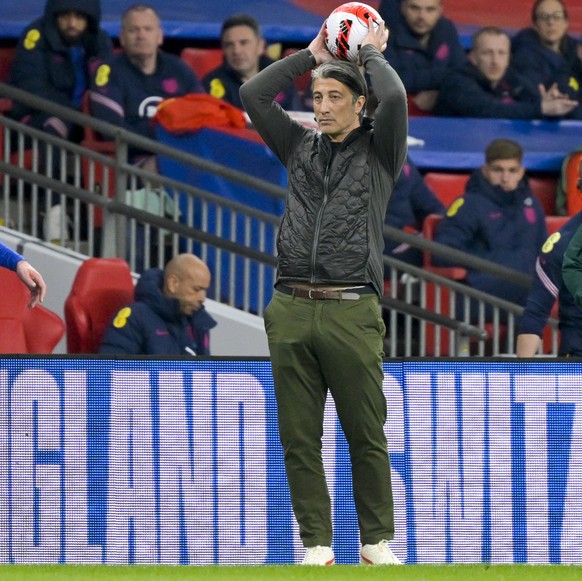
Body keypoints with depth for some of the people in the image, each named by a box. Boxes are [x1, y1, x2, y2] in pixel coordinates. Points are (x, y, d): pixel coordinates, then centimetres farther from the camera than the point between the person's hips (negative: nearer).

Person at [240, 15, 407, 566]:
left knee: (367, 436, -1)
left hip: (351, 311, -3)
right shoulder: (300, 146, 17)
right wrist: (311, 54, 15)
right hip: (291, 310, 3)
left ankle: (377, 541, 8)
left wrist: (371, 52, 7)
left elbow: (394, 98, -10)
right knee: (299, 439, 2)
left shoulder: (377, 151, 8)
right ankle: (317, 545, 7)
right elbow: (252, 95, 11)